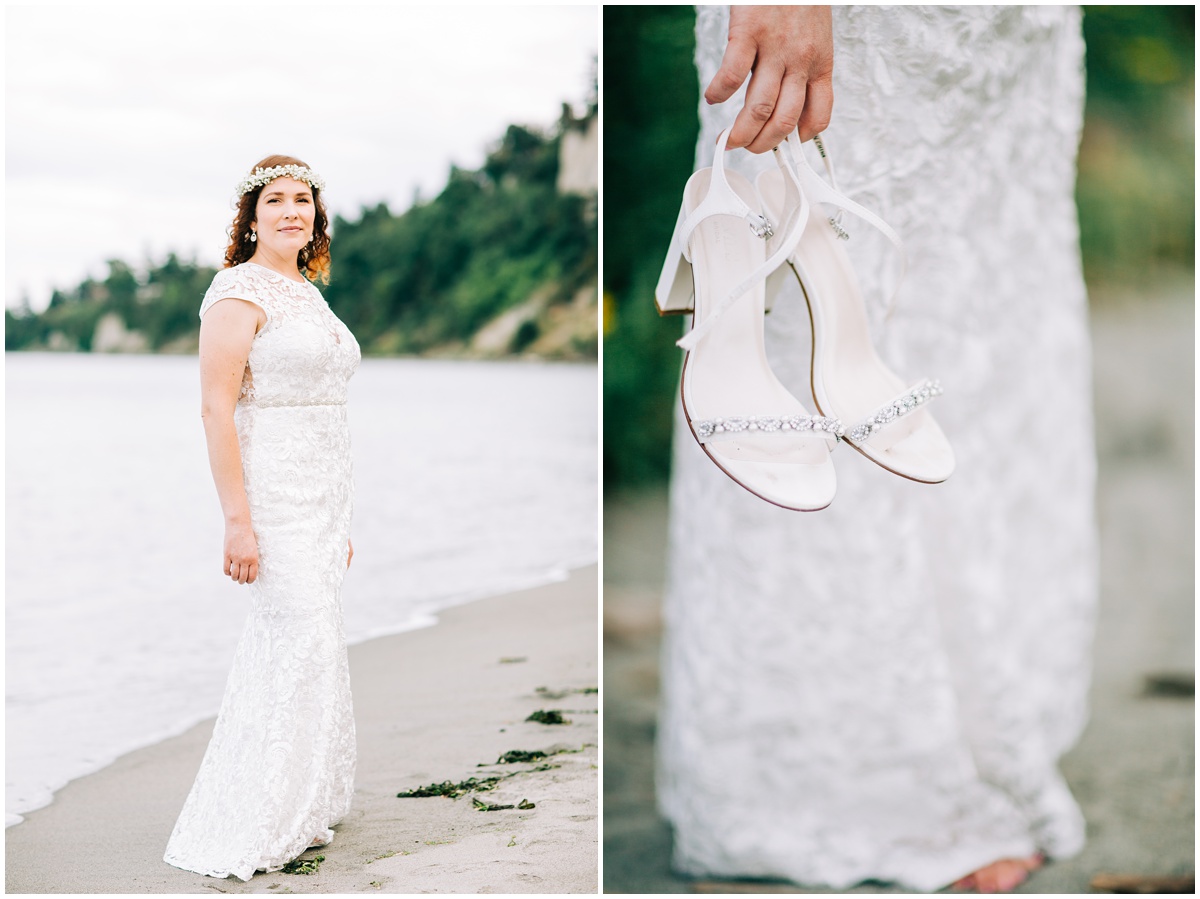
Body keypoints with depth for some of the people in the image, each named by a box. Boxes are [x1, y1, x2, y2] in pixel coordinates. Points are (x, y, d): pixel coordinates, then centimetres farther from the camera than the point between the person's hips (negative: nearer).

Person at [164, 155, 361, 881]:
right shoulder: (239, 291, -10)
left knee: (282, 649, 12)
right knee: (302, 644, -11)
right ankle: (248, 833, -3)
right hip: (274, 495, -8)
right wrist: (238, 519, -21)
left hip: (324, 495, 8)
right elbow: (217, 407, -16)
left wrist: (341, 519, 20)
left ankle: (298, 811, 20)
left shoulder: (309, 295, 17)